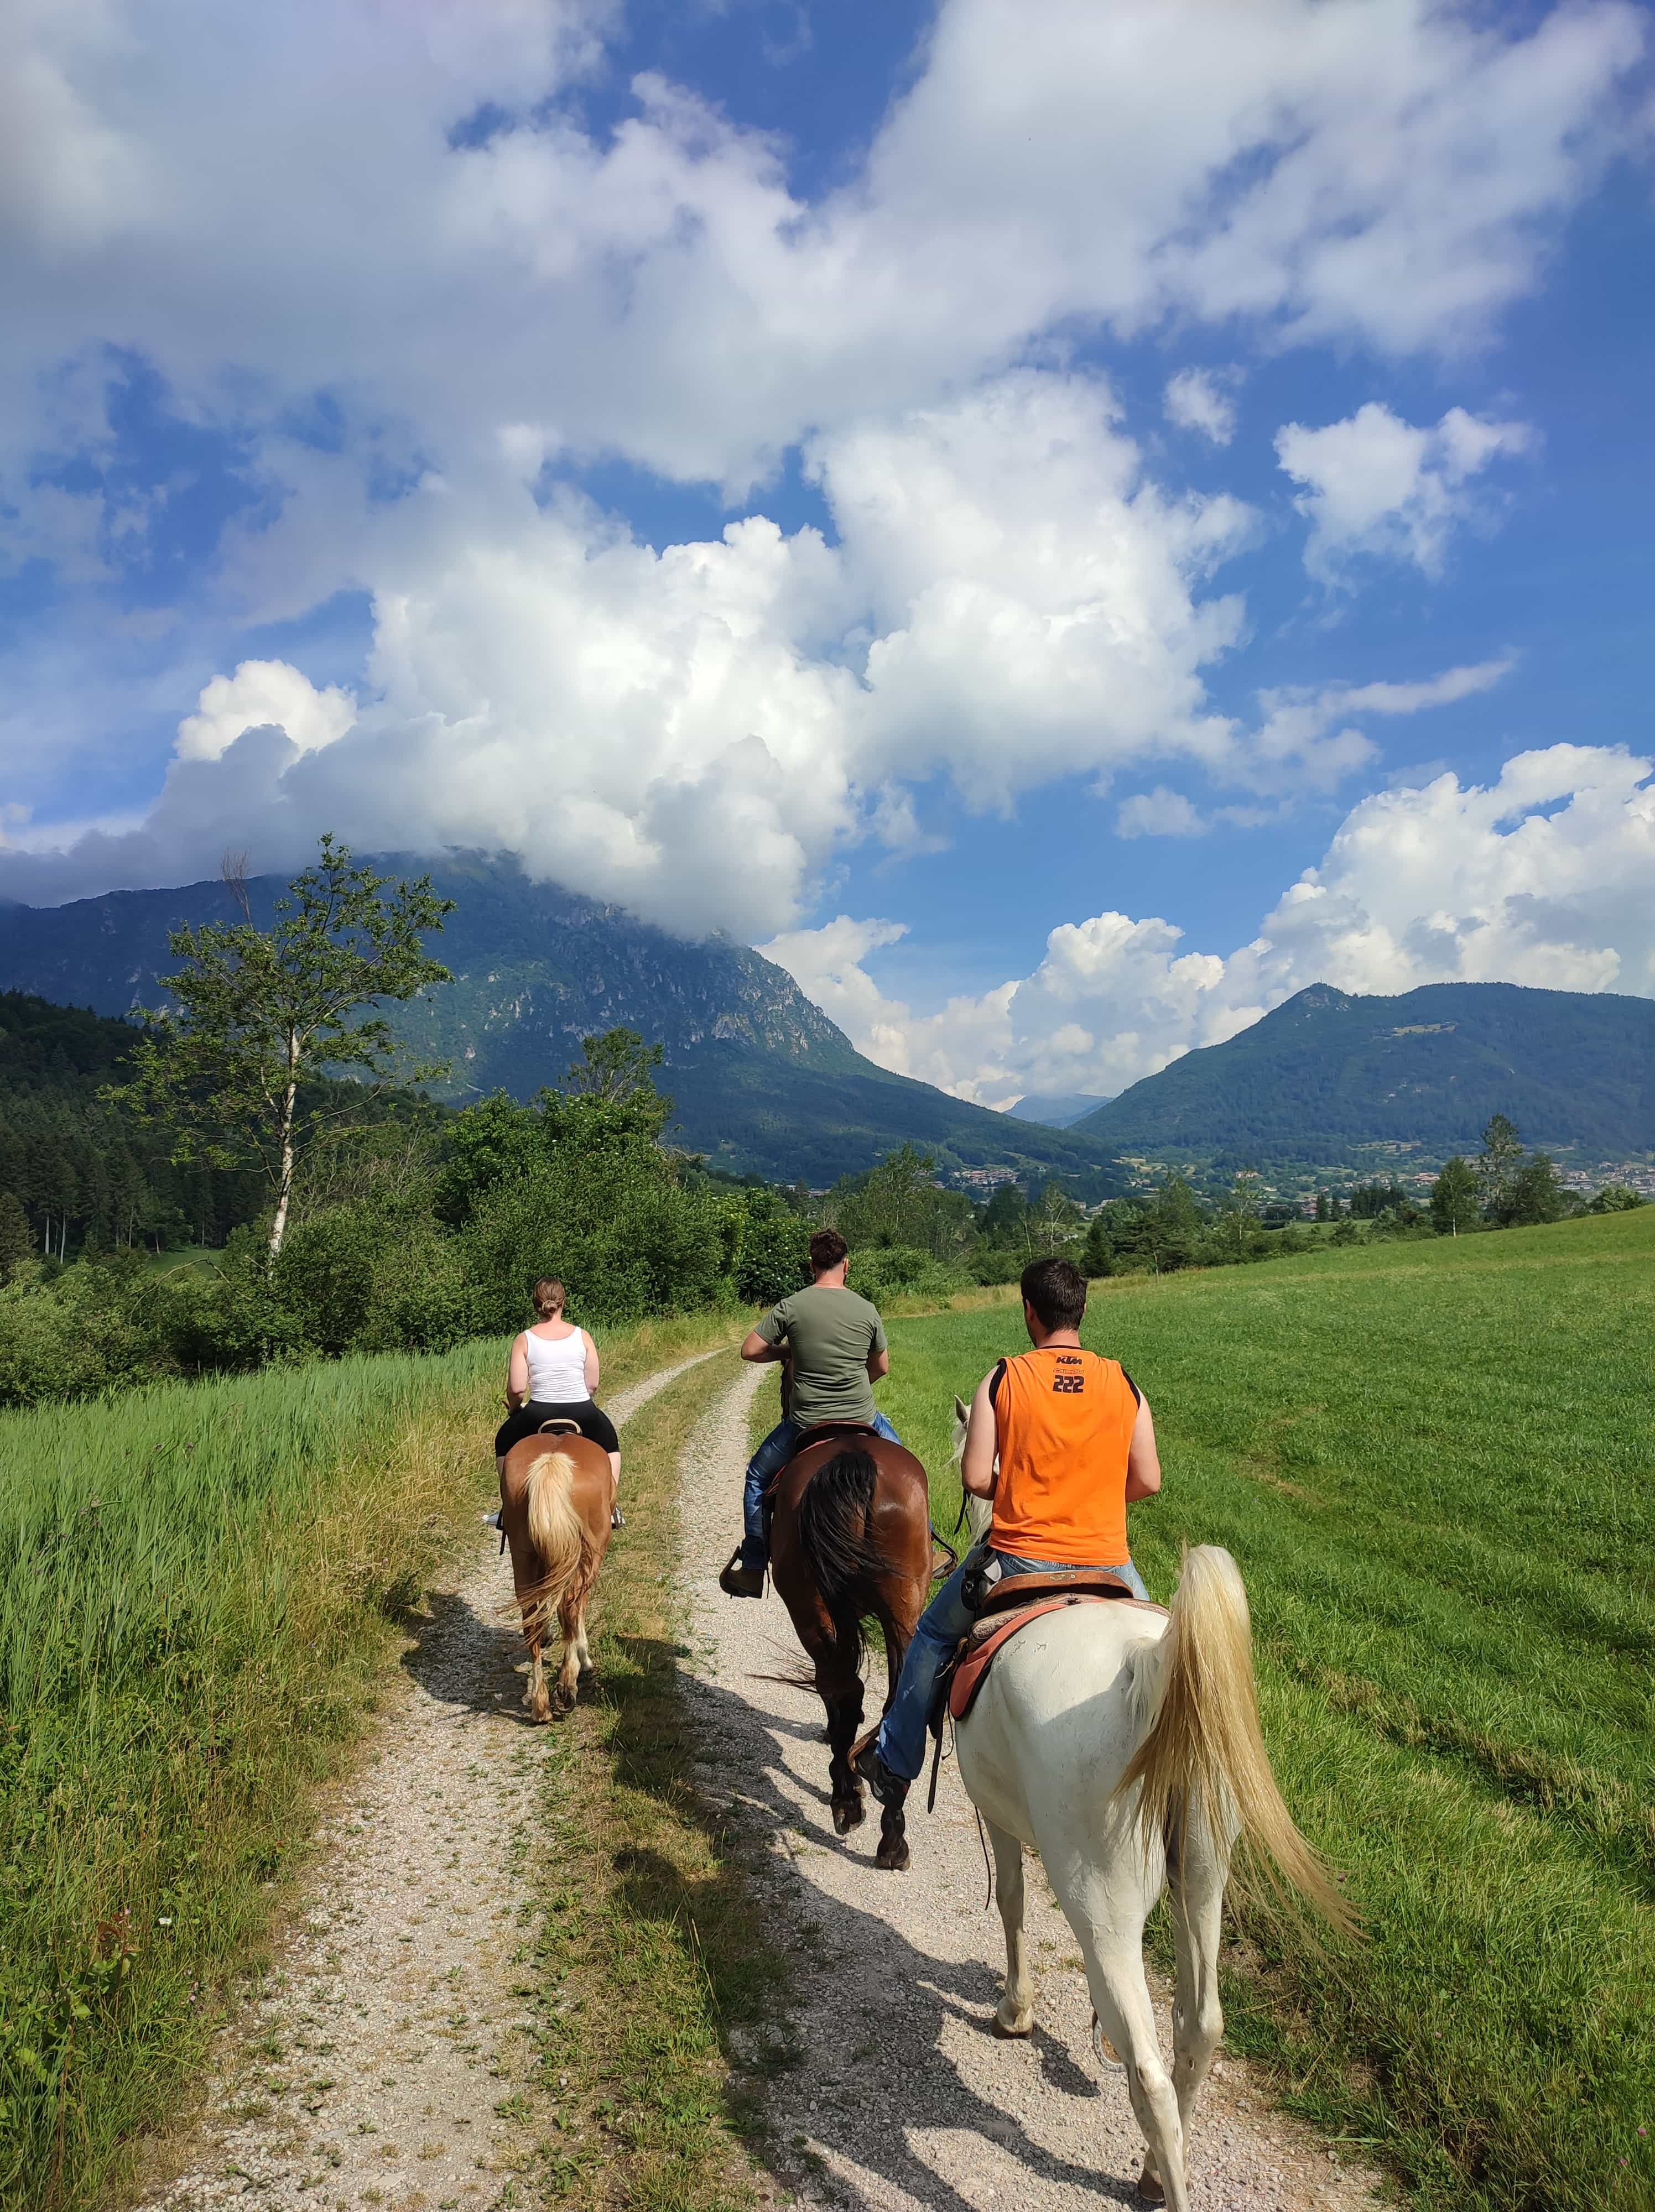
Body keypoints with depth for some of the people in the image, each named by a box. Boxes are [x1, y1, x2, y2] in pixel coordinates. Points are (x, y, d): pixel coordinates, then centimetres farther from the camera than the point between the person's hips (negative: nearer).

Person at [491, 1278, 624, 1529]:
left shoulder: (524, 1340, -6)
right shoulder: (583, 1336, -3)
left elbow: (516, 1389, -9)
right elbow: (592, 1385, 0)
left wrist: (514, 1408, 12)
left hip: (538, 1415, -1)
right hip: (583, 1414, 1)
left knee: (504, 1441, 30)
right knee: (610, 1444, 32)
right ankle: (611, 1507, 25)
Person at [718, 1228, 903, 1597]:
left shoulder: (791, 1307, -9)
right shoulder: (867, 1310, -2)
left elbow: (750, 1351, -6)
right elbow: (882, 1367, 10)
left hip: (806, 1424, -2)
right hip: (863, 1419, 2)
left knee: (758, 1477, 21)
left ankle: (752, 1569, 23)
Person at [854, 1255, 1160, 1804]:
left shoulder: (1003, 1379, -7)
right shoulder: (1124, 1384, 0)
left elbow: (975, 1477, -8)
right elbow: (1148, 1481, 2)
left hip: (1019, 1558, -1)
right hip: (1107, 1562, 1)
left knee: (933, 1634, 23)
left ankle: (895, 1763, 32)